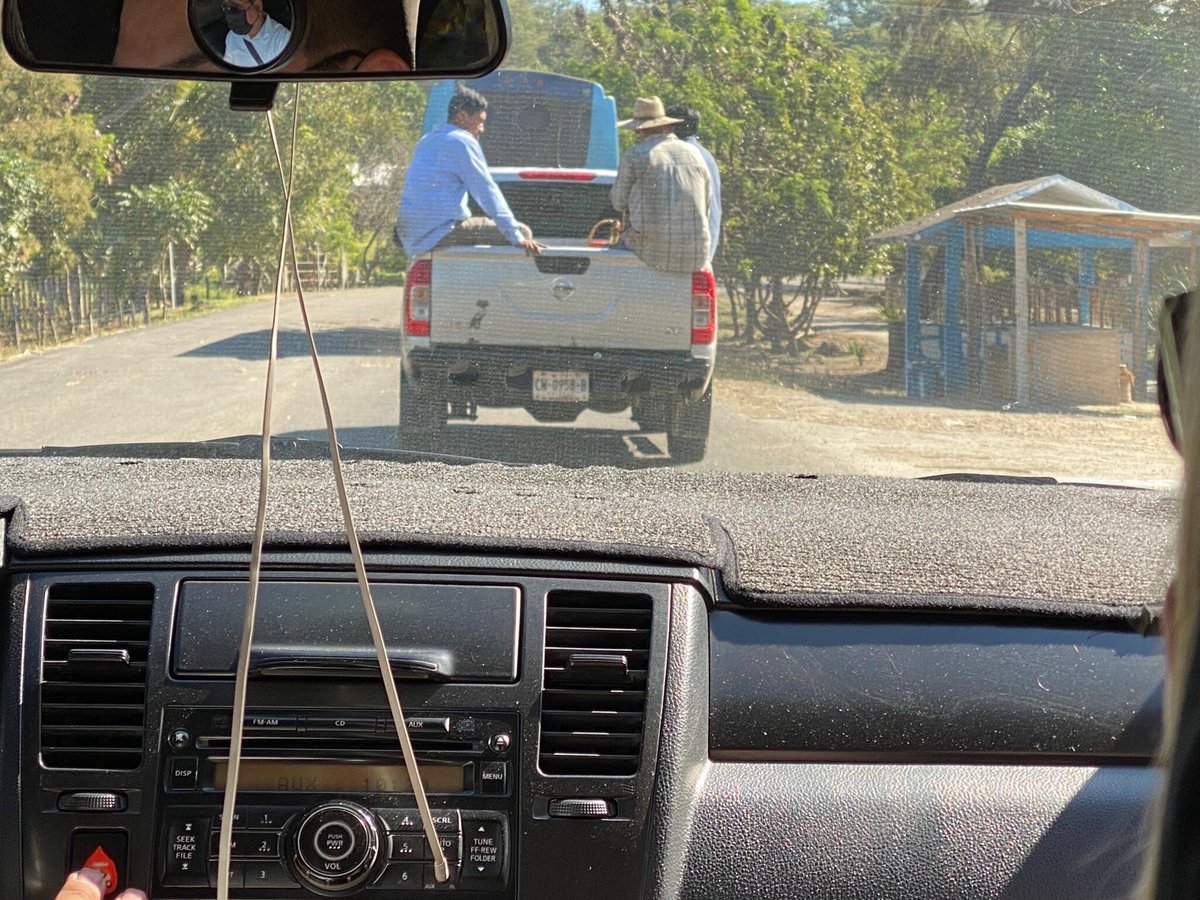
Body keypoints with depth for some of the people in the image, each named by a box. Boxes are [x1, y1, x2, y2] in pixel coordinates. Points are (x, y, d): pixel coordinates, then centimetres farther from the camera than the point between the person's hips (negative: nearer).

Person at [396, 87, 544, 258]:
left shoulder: (425, 142, 21)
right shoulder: (462, 141, -7)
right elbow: (487, 192, -13)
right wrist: (517, 237, -15)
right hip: (441, 234, -10)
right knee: (523, 231, -9)